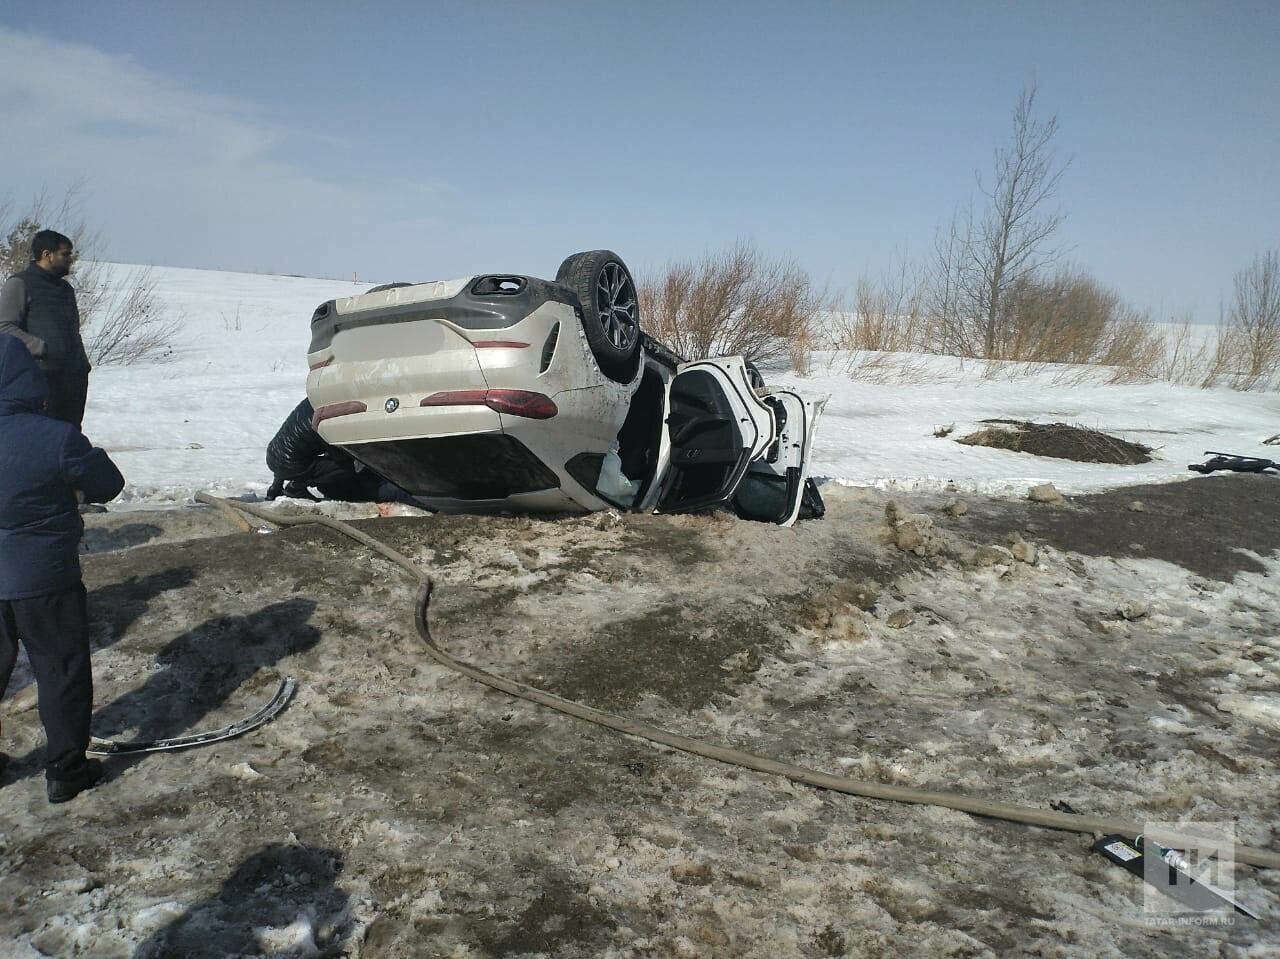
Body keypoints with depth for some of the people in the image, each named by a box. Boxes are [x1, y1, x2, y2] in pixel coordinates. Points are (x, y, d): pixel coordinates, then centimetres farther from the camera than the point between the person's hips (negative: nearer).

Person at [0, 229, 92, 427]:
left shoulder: (65, 288, 21)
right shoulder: (19, 284, -2)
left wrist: (83, 366, 17)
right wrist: (43, 348, -19)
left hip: (73, 378, 7)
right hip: (40, 376, -7)